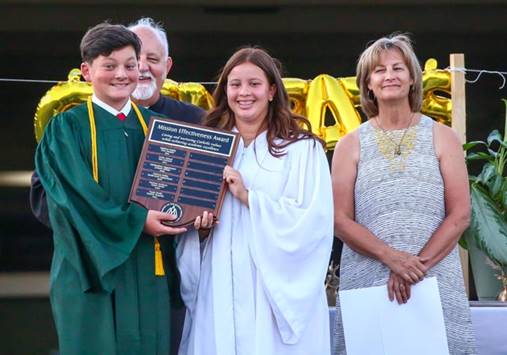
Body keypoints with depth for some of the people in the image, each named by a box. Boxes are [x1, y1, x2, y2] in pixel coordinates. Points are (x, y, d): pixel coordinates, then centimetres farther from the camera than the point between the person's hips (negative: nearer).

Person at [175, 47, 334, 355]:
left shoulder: (302, 148, -1)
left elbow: (314, 222, -11)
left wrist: (248, 197, -14)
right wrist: (199, 225, -8)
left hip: (275, 291, -3)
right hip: (219, 290, 3)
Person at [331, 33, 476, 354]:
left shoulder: (442, 137, 8)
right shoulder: (351, 144, 8)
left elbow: (460, 215, 1)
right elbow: (340, 220, 1)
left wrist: (418, 265, -11)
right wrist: (392, 257, -14)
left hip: (436, 280, 0)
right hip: (367, 284, 0)